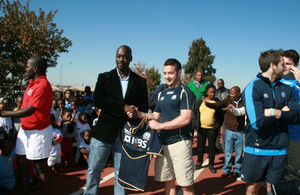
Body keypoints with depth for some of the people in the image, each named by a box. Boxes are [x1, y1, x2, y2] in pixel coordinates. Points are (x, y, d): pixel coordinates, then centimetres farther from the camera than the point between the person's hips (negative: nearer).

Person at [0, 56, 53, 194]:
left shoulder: (43, 86, -21)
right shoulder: (32, 83, 11)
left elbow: (29, 111, -24)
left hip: (38, 132, -9)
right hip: (25, 130, 9)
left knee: (40, 166, 3)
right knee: (21, 163, 14)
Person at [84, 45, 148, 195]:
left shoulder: (140, 82, 7)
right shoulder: (104, 78, 5)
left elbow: (144, 107, 7)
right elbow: (97, 100, -10)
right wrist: (123, 108, -17)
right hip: (104, 132, 0)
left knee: (121, 172, 10)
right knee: (94, 170, 9)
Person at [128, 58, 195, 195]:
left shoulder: (185, 92, -6)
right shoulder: (162, 94, 17)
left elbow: (186, 118, -16)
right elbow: (156, 116, 20)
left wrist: (161, 125, -16)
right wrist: (138, 114, 4)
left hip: (180, 142, -7)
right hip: (163, 143, 7)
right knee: (168, 182, 14)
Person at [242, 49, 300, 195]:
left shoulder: (286, 89, 9)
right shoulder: (253, 88, -10)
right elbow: (257, 121, -20)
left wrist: (274, 113, -16)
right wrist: (284, 113, -7)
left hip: (279, 150, 4)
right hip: (256, 149, -4)